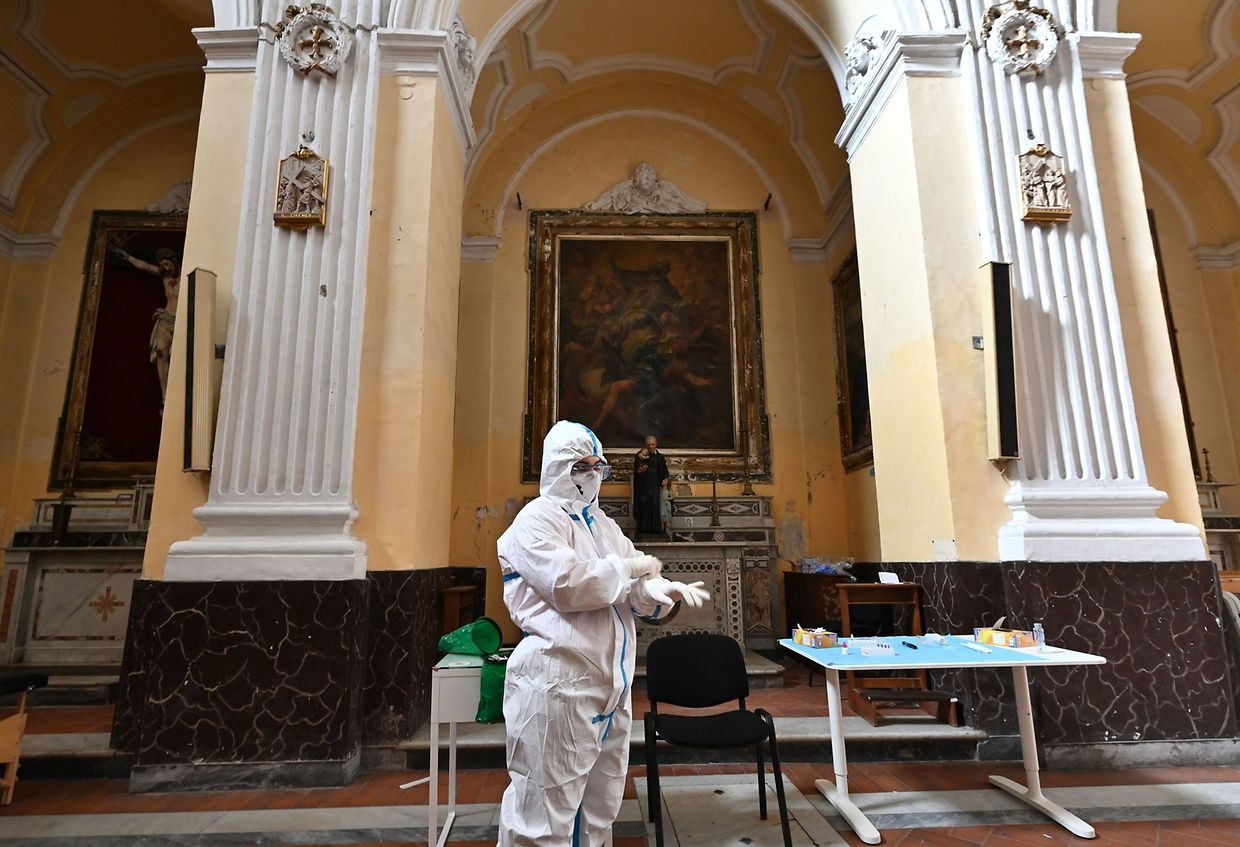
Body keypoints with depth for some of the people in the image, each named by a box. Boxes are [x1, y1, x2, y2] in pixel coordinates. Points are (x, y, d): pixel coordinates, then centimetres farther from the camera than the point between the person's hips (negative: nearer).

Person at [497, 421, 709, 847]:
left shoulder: (604, 525, 17)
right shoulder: (537, 519, -8)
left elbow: (637, 588, 12)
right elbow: (568, 583, -24)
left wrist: (661, 589, -12)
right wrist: (628, 568, -11)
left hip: (611, 684, 9)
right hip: (557, 682, -8)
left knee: (600, 807, 20)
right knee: (547, 809, 2)